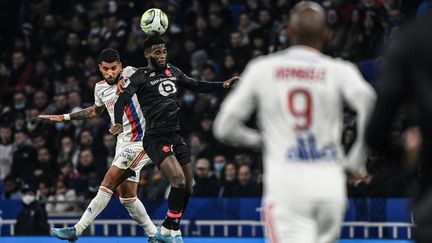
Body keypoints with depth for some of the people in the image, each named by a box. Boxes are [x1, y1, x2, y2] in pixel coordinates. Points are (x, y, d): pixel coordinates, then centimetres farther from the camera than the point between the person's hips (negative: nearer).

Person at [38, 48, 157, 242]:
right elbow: (95, 111, 31)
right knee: (127, 197, 7)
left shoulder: (130, 74, -9)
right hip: (123, 143, 8)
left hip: (139, 141, -8)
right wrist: (64, 117, 30)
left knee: (107, 185, -11)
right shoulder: (100, 88, 12)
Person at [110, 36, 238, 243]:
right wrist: (118, 123, -29)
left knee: (187, 187, 7)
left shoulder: (173, 72, 13)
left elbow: (196, 86, 22)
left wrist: (222, 85, 11)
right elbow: (122, 100, -12)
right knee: (178, 180, -22)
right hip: (156, 138, -7)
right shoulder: (141, 76, -4)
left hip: (175, 136, 7)